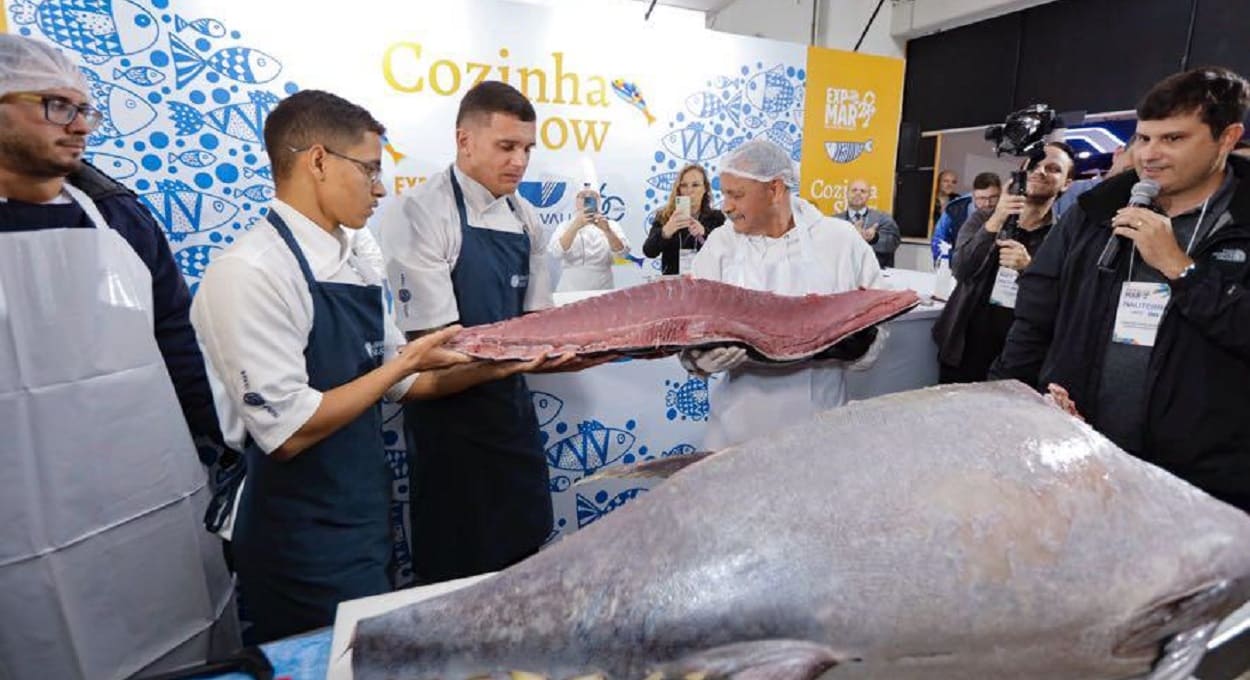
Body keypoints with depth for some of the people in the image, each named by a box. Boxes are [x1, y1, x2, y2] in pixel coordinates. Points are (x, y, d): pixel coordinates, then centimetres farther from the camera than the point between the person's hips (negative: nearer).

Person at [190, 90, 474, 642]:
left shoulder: (355, 265, 4)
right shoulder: (249, 272, -20)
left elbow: (404, 383, 8)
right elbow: (288, 431, -24)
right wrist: (403, 362, -18)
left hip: (365, 520, 8)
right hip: (304, 546, -8)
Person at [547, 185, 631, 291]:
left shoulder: (610, 225, 5)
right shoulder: (565, 226, 4)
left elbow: (622, 251, -12)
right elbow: (556, 252, -15)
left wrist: (607, 230, -29)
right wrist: (575, 226, -27)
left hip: (603, 291, 1)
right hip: (571, 292, -1)